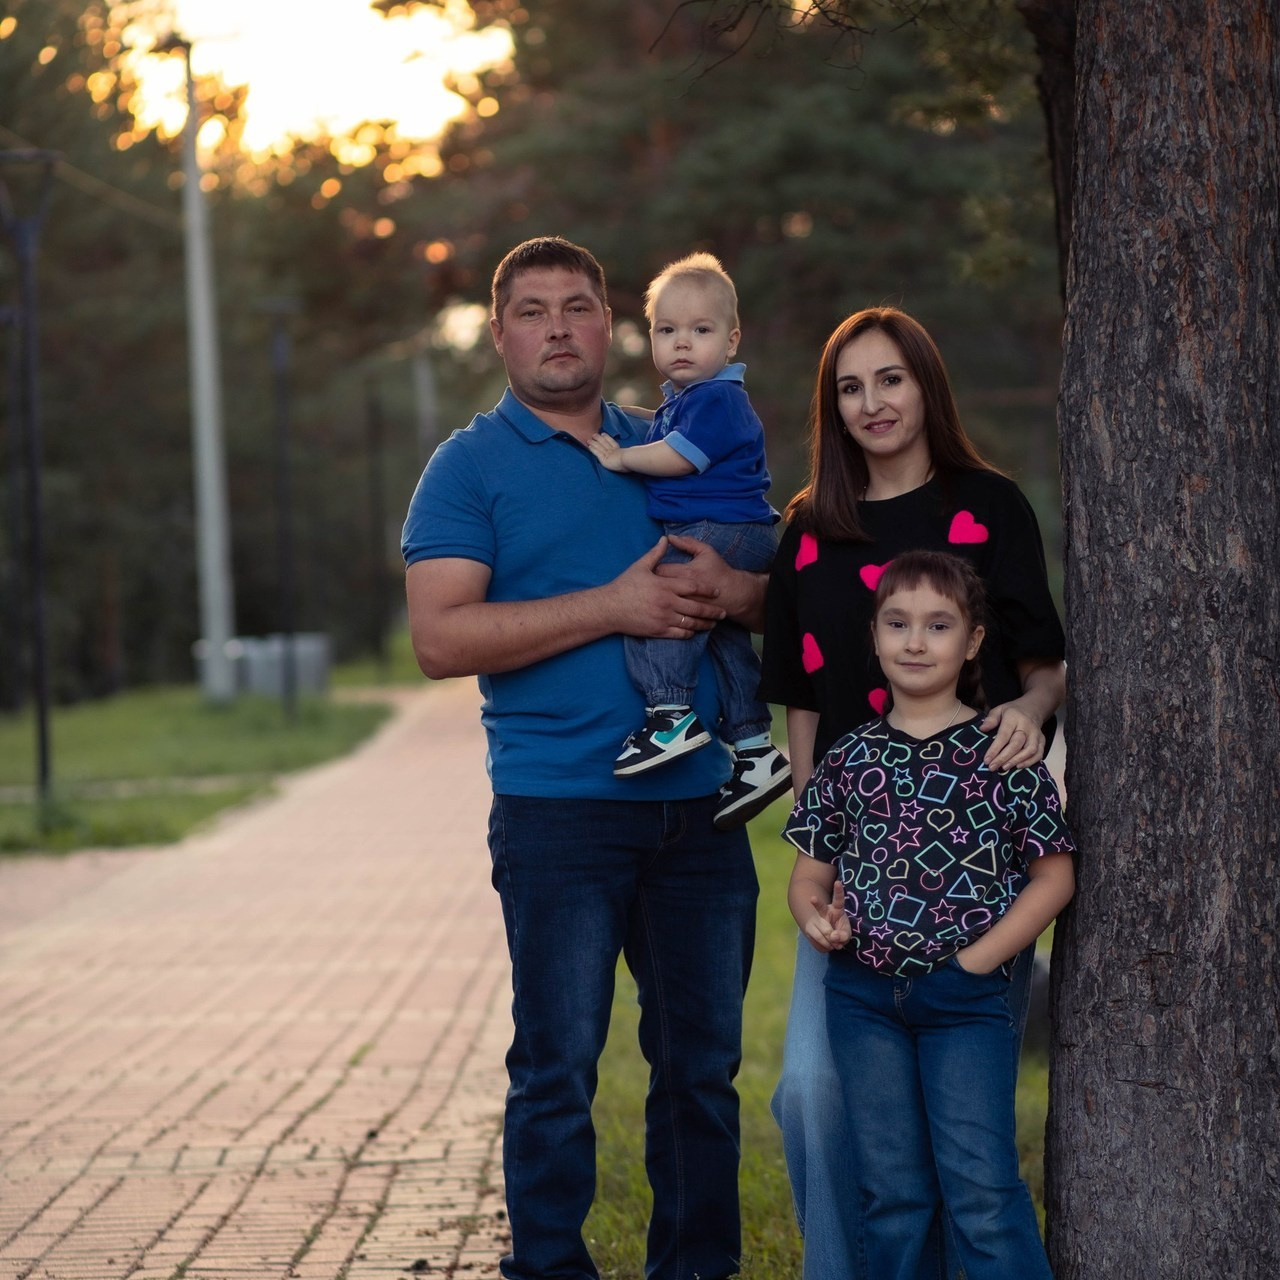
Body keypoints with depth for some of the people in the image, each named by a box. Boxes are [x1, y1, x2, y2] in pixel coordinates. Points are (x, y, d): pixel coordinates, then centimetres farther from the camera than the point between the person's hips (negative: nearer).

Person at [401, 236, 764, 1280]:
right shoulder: (471, 468, 0)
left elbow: (777, 584, 20)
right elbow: (442, 638, -12)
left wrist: (731, 589, -5)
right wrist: (615, 608, -16)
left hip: (698, 803, 5)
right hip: (559, 808, -5)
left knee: (703, 1058, 10)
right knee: (558, 1067, -2)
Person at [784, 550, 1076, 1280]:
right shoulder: (851, 759, 6)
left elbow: (1055, 872, -2)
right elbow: (812, 868, 14)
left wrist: (979, 958, -9)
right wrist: (813, 914, -8)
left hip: (968, 999, -3)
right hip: (864, 995, 3)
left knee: (980, 1185, -9)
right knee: (891, 1191, 9)